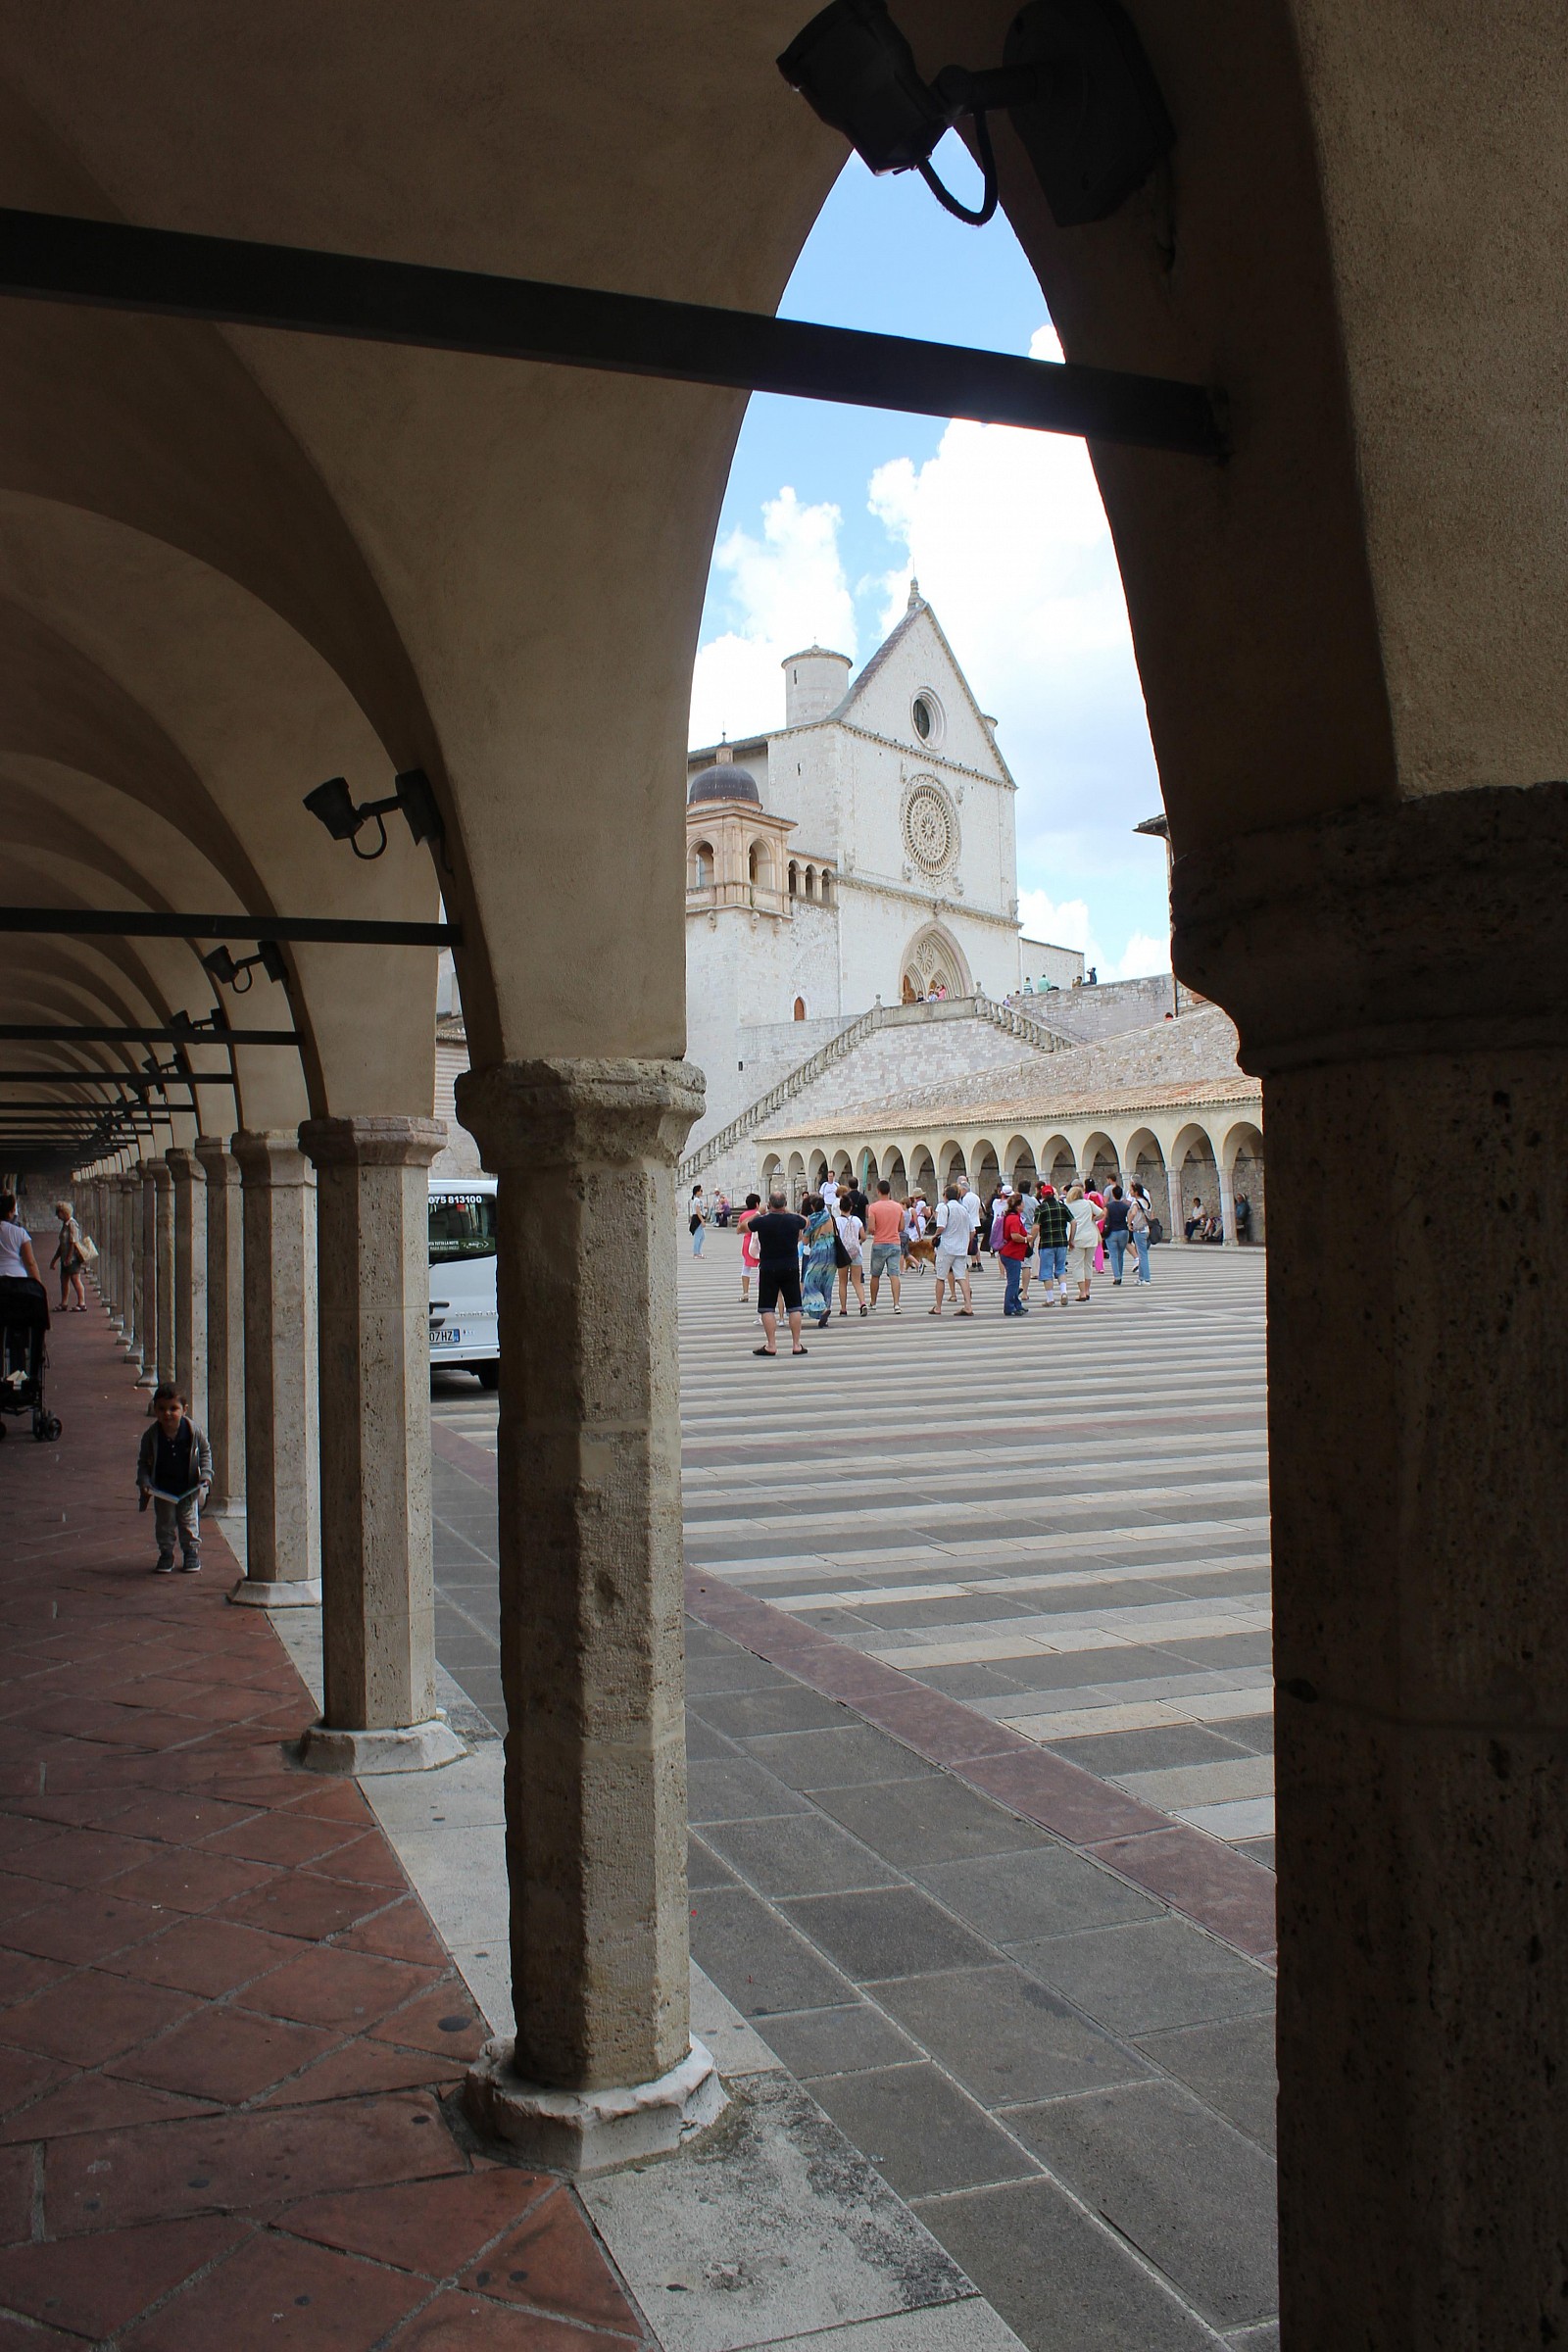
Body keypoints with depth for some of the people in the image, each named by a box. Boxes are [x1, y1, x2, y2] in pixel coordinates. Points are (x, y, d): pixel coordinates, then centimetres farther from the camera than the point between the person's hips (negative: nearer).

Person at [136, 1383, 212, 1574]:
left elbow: (205, 1451, 0)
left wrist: (205, 1473, -11)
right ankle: (166, 1555, 25)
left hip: (189, 1487, 0)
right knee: (164, 1522, 10)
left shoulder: (193, 1431, -17)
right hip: (162, 1489, 1)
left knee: (189, 1521, 11)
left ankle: (192, 1553, 26)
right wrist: (144, 1482, -17)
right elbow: (143, 1462, -4)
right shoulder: (151, 1435, -16)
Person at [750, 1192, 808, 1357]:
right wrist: (790, 1211, 25)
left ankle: (771, 1345, 0)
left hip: (768, 1269, -2)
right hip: (791, 1268, 2)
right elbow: (806, 1222, 20)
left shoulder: (761, 1222, -11)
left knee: (767, 1308, 4)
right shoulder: (794, 1220, -4)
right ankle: (796, 1345, 8)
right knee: (794, 1307, 8)